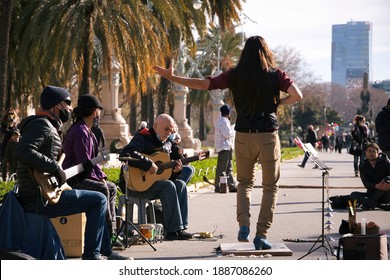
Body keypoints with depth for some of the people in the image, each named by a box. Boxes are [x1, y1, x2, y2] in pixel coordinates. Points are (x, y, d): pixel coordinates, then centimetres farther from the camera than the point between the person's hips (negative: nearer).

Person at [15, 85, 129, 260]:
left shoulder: (50, 127, 21)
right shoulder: (41, 125, -12)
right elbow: (23, 152, -29)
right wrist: (56, 168, -24)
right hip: (40, 199, -11)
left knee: (97, 200, 20)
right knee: (99, 200, -9)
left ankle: (105, 252, 22)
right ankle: (91, 255, -4)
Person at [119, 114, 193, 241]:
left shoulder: (167, 144, 15)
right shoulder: (142, 138, -13)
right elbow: (125, 154, -32)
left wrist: (175, 169, -1)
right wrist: (148, 164, -31)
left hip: (152, 181, 9)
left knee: (180, 185, -9)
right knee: (168, 186, -26)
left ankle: (181, 227, -12)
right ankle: (172, 230, -25)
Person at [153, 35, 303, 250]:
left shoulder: (235, 75, 2)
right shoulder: (275, 75, 0)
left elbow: (203, 84, -2)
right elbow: (297, 95, -11)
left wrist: (171, 77, 4)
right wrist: (277, 103, 7)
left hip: (243, 136, 2)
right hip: (268, 136, -2)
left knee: (244, 182, 20)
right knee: (270, 186, 11)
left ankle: (243, 225, -2)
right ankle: (261, 235, 2)